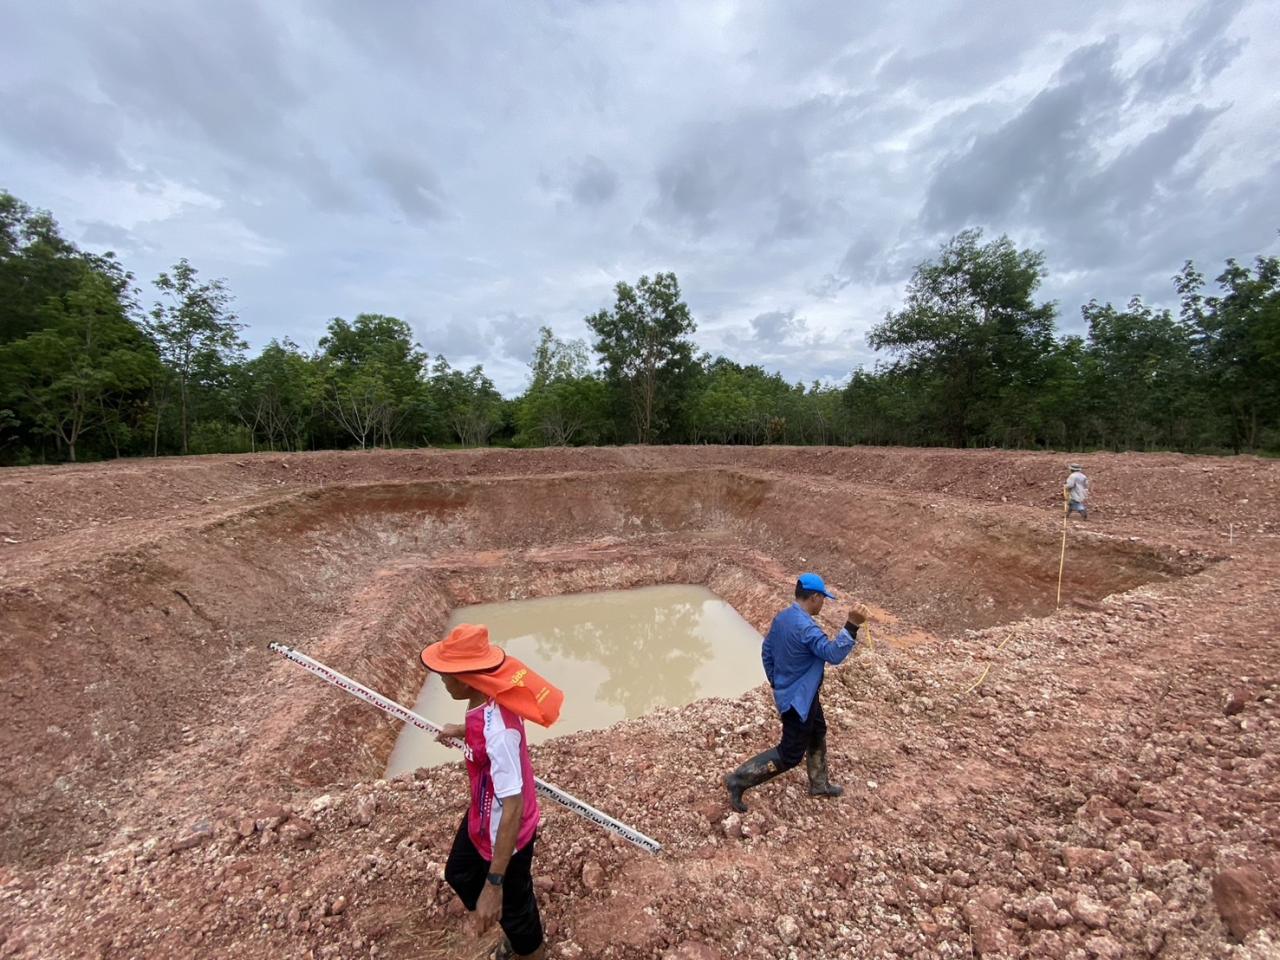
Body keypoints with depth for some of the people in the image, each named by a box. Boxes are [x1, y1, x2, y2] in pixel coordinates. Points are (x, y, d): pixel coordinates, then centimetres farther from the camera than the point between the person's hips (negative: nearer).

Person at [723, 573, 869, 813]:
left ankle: (819, 784, 46)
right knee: (790, 755, 3)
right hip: (798, 698, -9)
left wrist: (776, 683, 18)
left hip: (791, 692, 9)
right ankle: (739, 779, 8)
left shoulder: (782, 618, 0)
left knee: (817, 733, 27)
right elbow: (833, 654, -35)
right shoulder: (806, 627, -30)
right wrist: (852, 625, -38)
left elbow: (766, 652, 8)